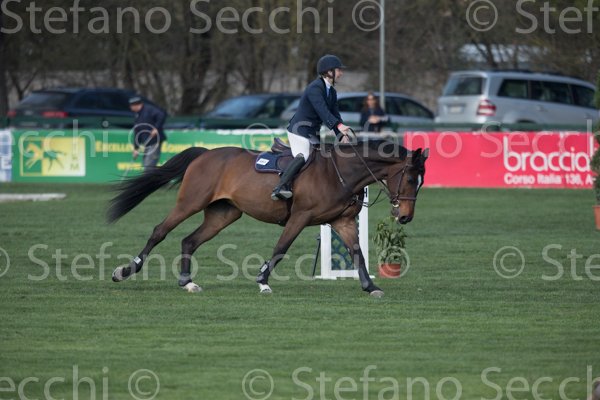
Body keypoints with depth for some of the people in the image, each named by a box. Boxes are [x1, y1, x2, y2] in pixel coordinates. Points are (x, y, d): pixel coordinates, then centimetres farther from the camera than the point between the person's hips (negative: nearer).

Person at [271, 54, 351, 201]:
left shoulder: (332, 92, 13)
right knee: (302, 156, -27)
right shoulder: (315, 88, -17)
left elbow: (335, 115, 8)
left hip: (313, 133, 10)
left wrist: (341, 135, -9)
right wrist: (339, 126, -43)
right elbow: (322, 110, -31)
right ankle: (280, 187, -37)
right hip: (299, 130, -10)